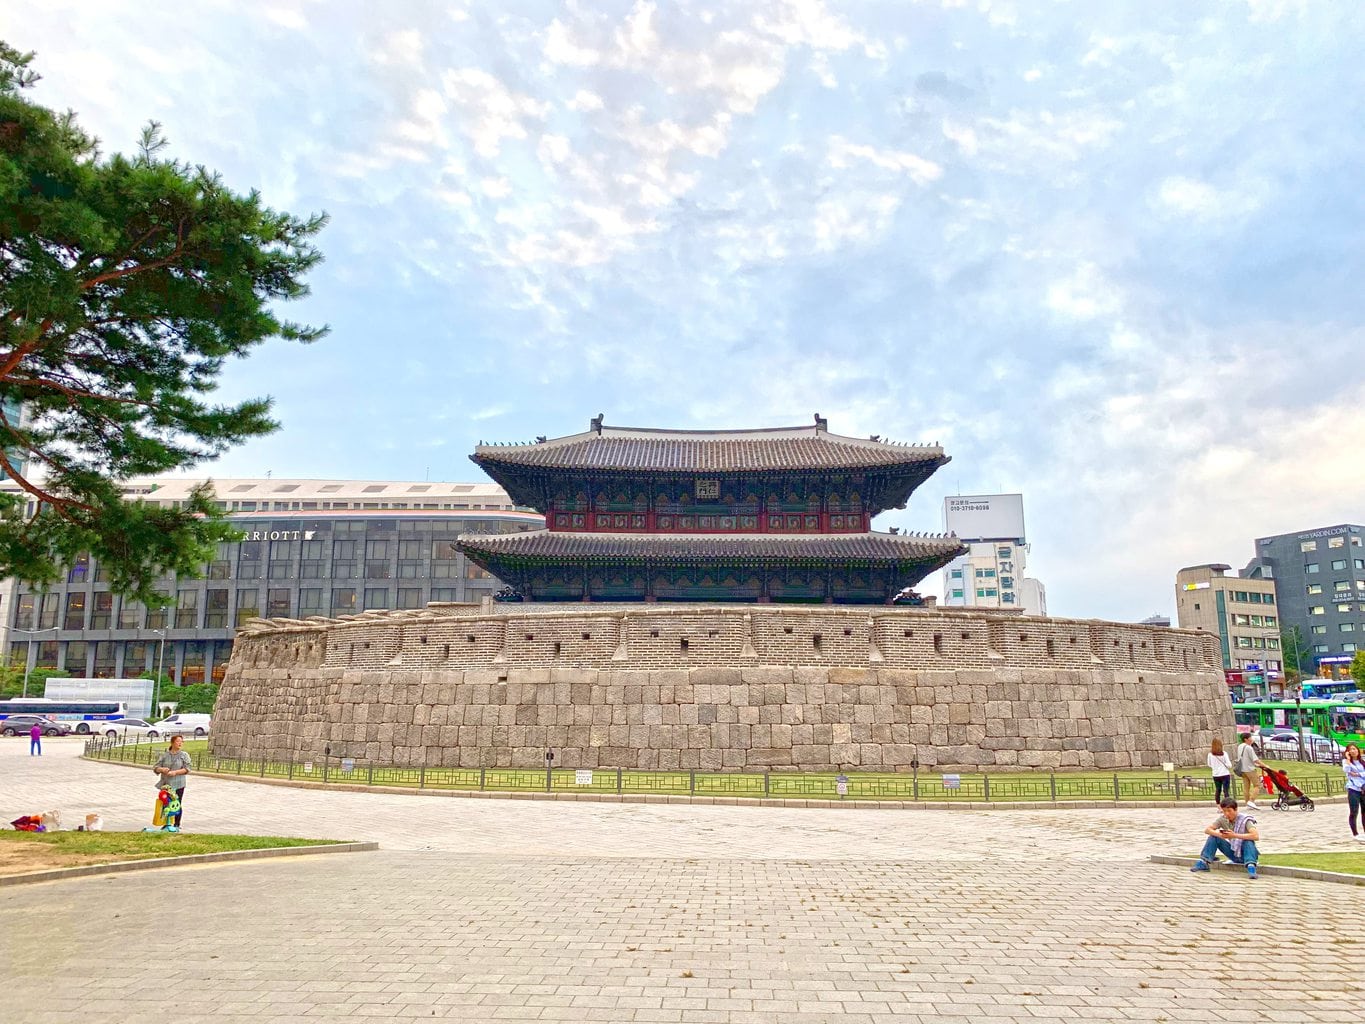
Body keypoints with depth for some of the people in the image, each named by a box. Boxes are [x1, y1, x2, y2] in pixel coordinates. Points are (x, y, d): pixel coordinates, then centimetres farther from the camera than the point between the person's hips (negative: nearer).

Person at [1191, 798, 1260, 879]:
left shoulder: (1245, 820, -18)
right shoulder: (1223, 819, -5)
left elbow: (1256, 836, -34)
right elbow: (1207, 830, -9)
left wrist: (1235, 835, -36)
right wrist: (1220, 835, -29)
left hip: (1245, 853, -5)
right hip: (1234, 853, 5)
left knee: (1248, 841, -33)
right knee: (1214, 836, -12)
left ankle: (1251, 867, -45)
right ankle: (1203, 862, -14)